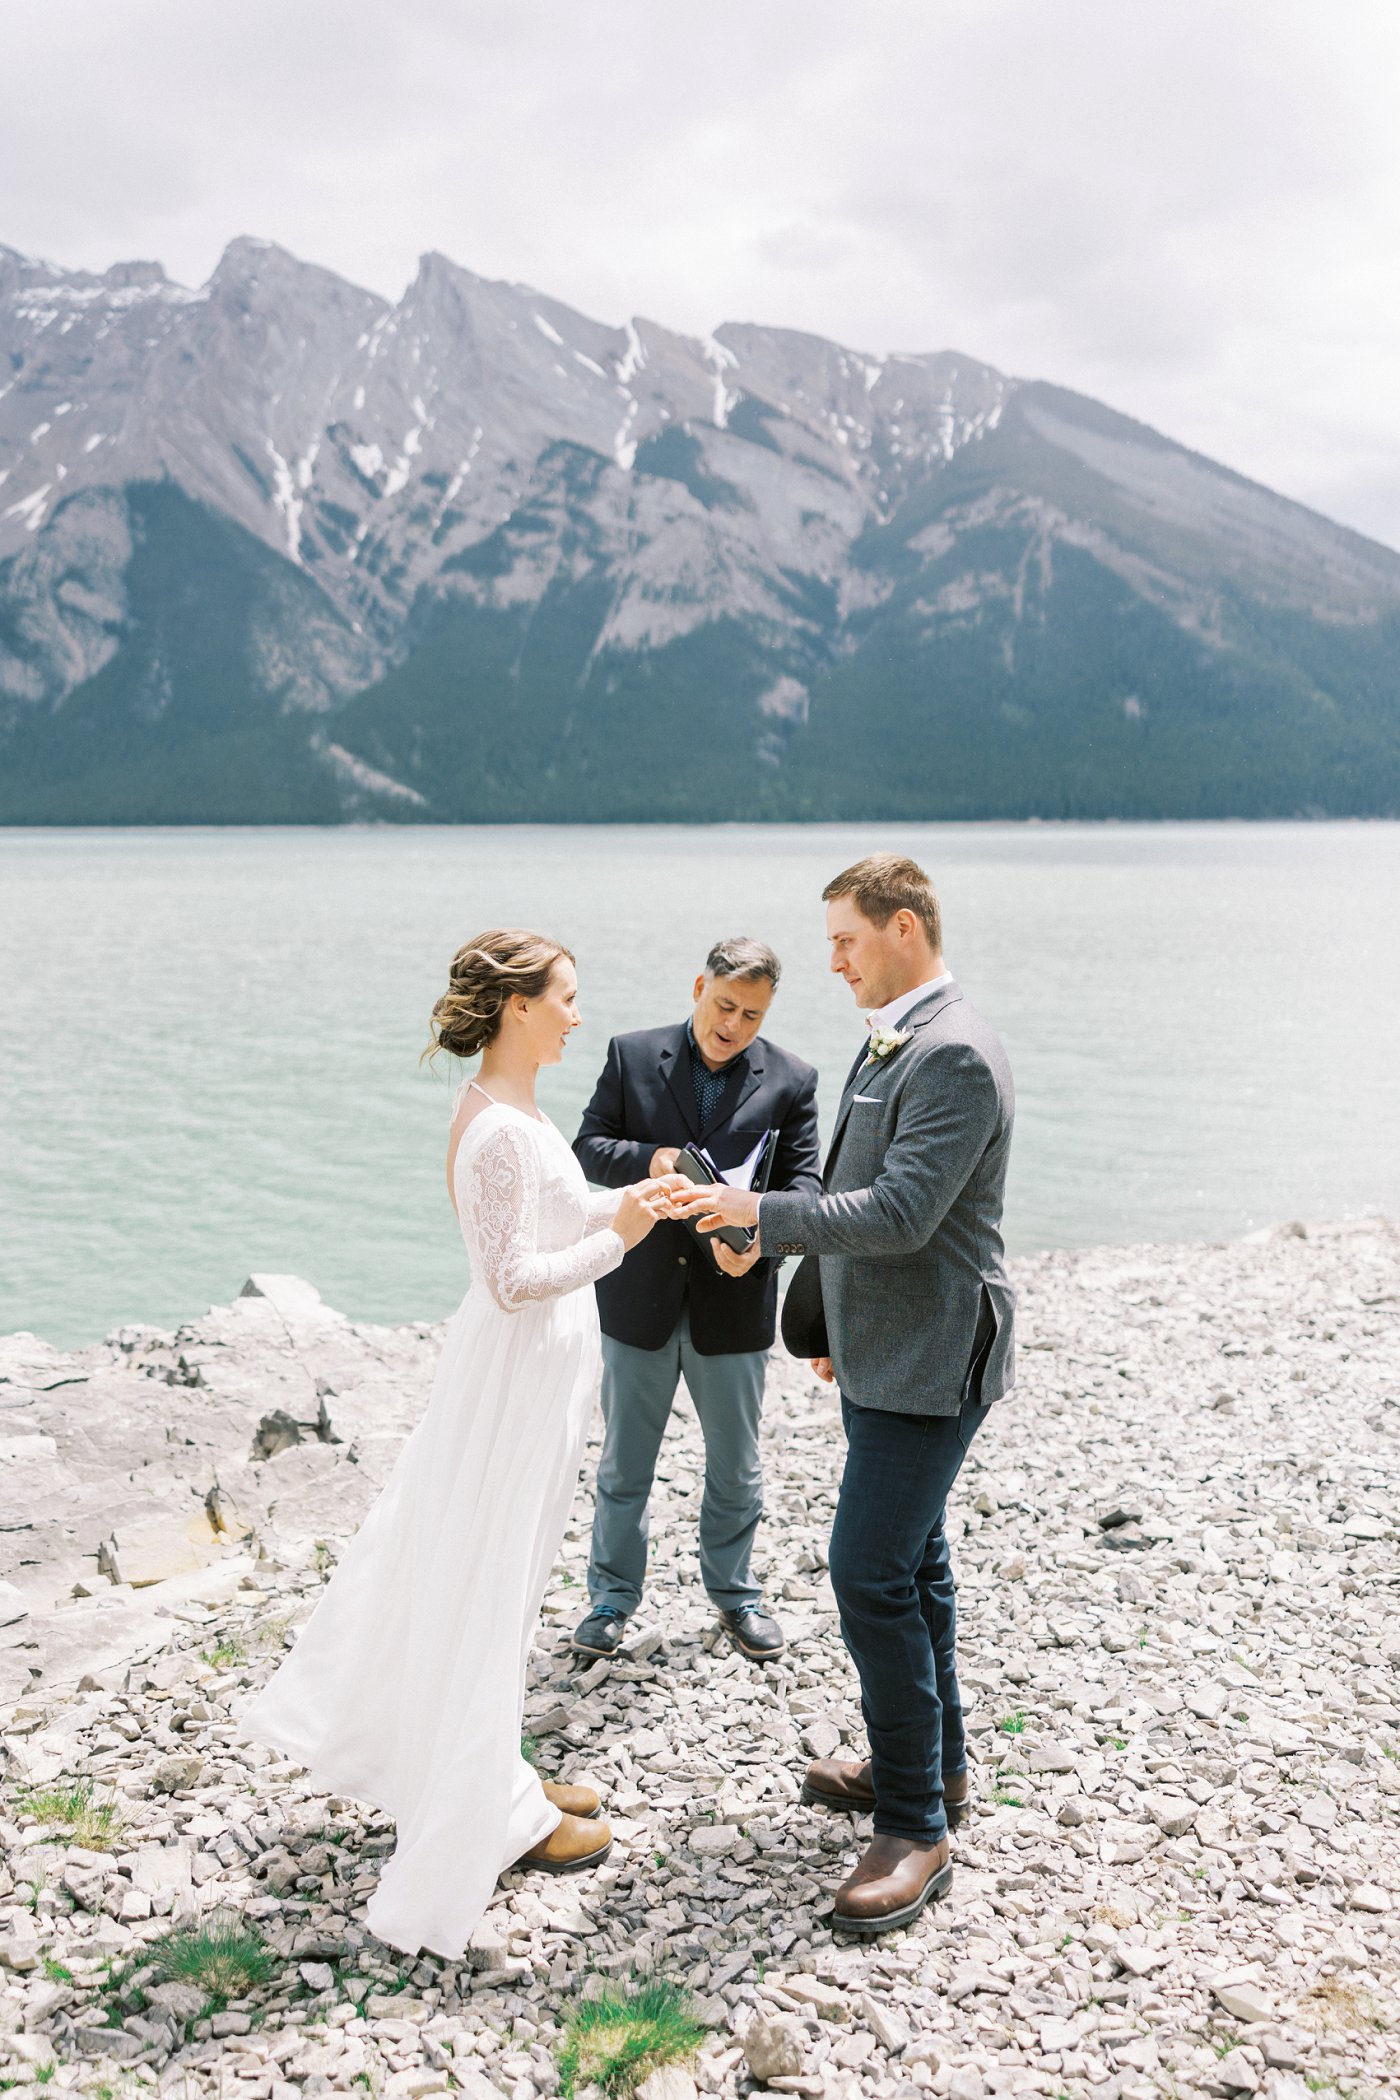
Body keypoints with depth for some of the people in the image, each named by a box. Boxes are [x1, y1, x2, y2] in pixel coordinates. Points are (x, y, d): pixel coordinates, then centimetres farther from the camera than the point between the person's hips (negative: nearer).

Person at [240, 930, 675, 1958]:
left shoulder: (504, 1107, 6)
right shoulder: (503, 1131, -25)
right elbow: (514, 1279, -25)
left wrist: (616, 1206, 6)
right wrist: (617, 1238, -21)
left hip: (534, 1362, 10)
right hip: (523, 1366, -10)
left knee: (472, 1570, 20)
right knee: (490, 1583, 4)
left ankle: (491, 1773, 37)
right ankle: (492, 1816, 19)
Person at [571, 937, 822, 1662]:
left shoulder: (790, 1080, -2)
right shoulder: (633, 1055, -1)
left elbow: (803, 1181, -7)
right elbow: (588, 1148, -2)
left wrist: (759, 1241, -26)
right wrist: (649, 1160, -23)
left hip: (733, 1302, 0)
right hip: (639, 1295, 0)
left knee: (735, 1465, 15)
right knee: (623, 1464, 13)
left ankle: (733, 1591, 35)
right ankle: (613, 1595, 30)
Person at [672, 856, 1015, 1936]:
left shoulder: (955, 1055, -21)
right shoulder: (895, 1041, 12)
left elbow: (902, 1213, -27)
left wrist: (759, 1212, -21)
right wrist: (838, 1320, 24)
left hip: (927, 1364, -10)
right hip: (885, 1352, 10)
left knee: (872, 1575, -9)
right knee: (909, 1563, 19)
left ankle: (916, 1828, 2)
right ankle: (933, 1763, 34)